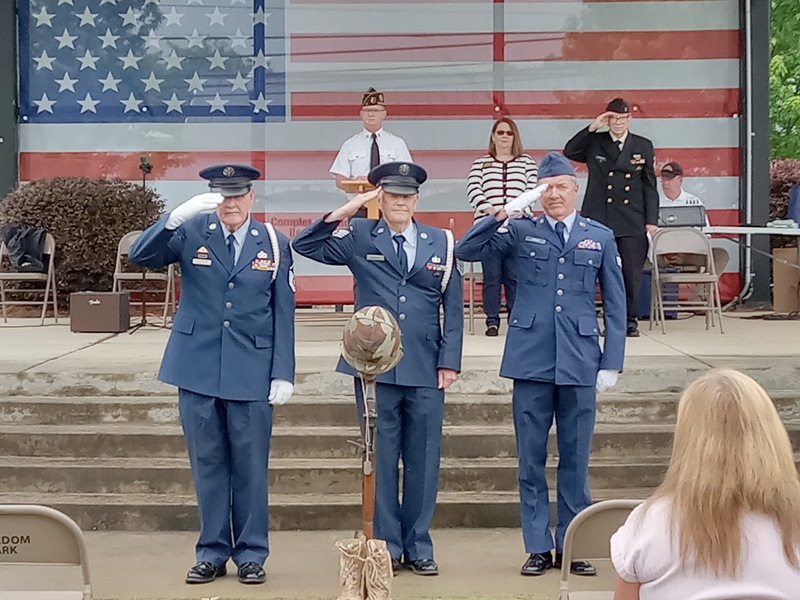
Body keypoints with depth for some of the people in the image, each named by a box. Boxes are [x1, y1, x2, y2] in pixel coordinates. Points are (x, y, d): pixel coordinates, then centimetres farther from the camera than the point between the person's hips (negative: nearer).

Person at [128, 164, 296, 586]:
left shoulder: (274, 244, 3)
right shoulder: (191, 233, 1)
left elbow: (283, 314, 3)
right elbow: (140, 256, -12)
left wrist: (283, 374, -3)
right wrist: (177, 216, -26)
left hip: (251, 373, 0)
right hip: (197, 370, 0)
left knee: (250, 467, 5)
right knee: (207, 465, 8)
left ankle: (250, 554, 17)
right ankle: (212, 552, 19)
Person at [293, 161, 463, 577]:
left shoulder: (441, 243, 8)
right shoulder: (359, 238, 4)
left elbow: (453, 308, 7)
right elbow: (305, 246, -3)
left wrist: (449, 362, 1)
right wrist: (342, 213, -13)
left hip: (426, 371, 1)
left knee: (423, 461, 6)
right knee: (380, 460, 5)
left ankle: (418, 547, 17)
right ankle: (386, 546, 15)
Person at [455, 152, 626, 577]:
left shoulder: (600, 237, 8)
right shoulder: (520, 232, 5)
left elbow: (615, 305, 8)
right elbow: (465, 251, -4)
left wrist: (611, 363, 2)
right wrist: (503, 214, -13)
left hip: (579, 363, 0)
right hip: (531, 361, 0)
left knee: (575, 459, 7)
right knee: (531, 459, 5)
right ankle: (538, 547, 14)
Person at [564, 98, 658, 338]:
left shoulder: (644, 146, 10)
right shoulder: (594, 143, 8)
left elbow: (650, 186, 9)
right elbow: (569, 152, -7)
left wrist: (651, 220, 2)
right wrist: (592, 128, -11)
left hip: (633, 223, 0)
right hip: (600, 219, 0)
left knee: (632, 273, 0)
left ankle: (631, 320, 10)